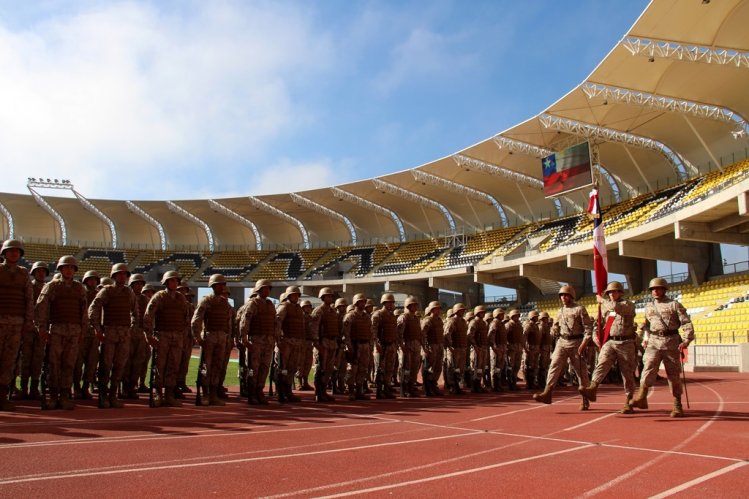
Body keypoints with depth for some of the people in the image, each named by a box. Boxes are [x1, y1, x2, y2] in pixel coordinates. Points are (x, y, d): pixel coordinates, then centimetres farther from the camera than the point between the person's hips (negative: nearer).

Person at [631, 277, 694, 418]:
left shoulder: (674, 305, 2)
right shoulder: (648, 307, 15)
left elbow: (687, 323, -3)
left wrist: (686, 340, -14)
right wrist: (645, 339, 15)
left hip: (671, 342, -2)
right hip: (653, 343, 2)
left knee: (673, 374, 3)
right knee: (649, 368, -17)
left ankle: (677, 406, 13)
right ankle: (641, 398, -26)